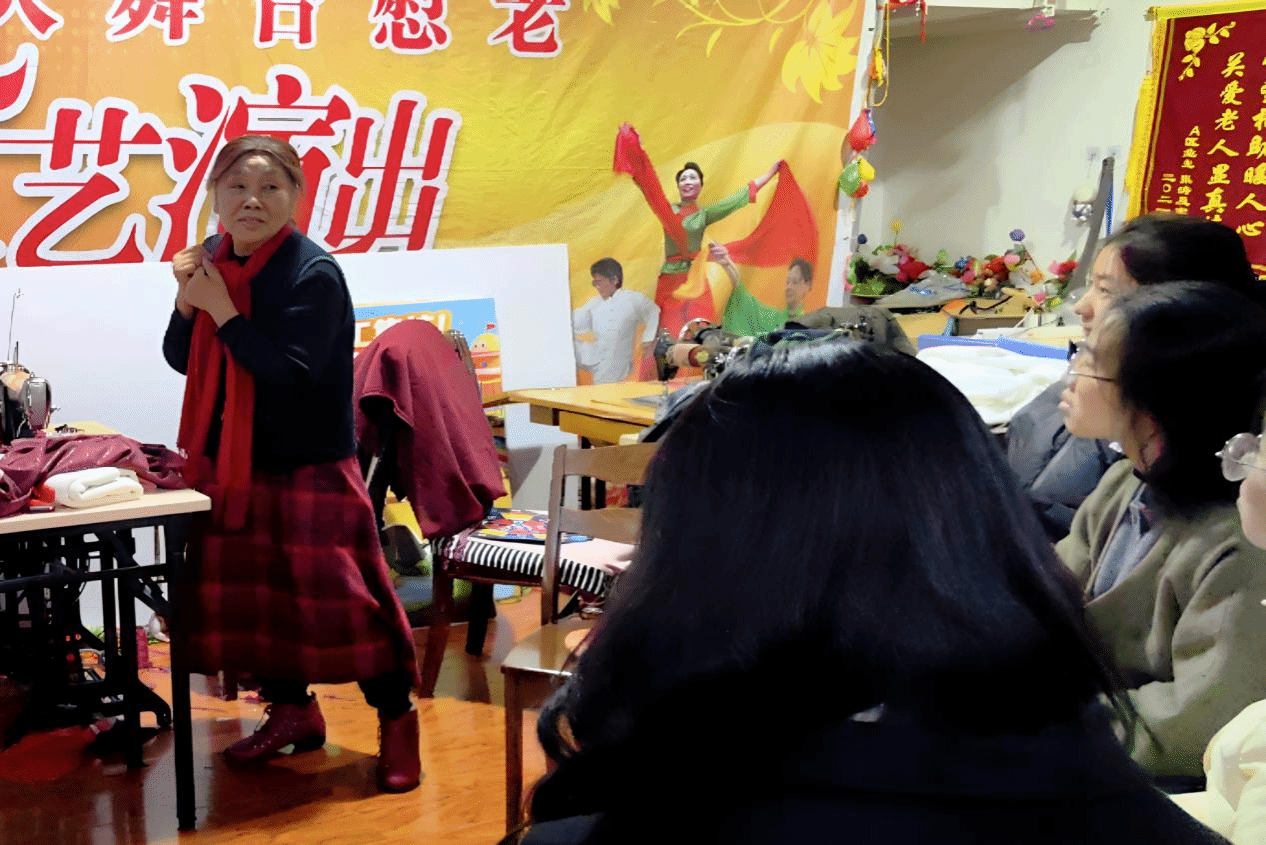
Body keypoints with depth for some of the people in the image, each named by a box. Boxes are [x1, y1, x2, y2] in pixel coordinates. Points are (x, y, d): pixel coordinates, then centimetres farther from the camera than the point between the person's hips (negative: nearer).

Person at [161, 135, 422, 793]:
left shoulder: (314, 274, -17)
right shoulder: (210, 259, 3)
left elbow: (289, 374, -24)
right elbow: (182, 360, 7)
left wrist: (222, 308, -21)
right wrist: (187, 300, -11)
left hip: (310, 467, -7)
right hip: (229, 462, 7)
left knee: (338, 596, -5)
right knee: (248, 594, 13)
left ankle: (397, 719, 12)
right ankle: (292, 711, 31)